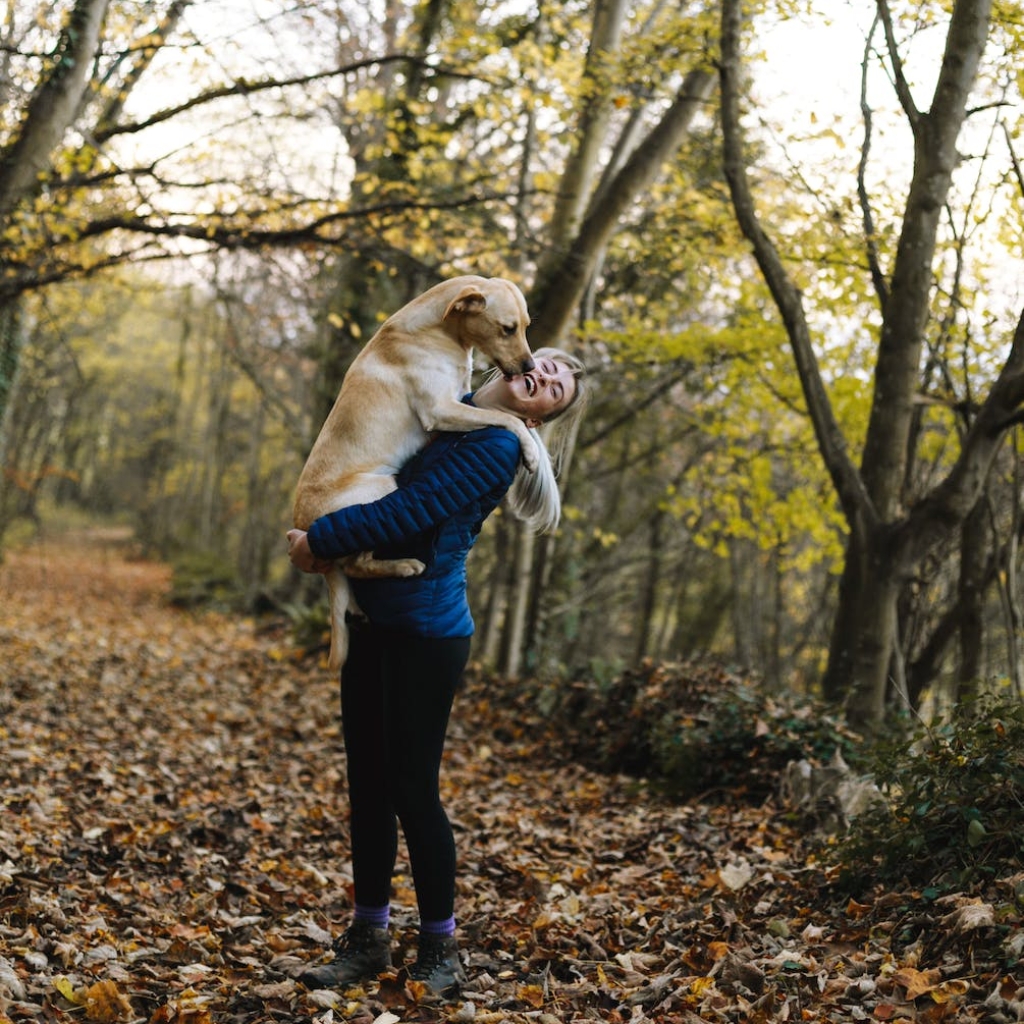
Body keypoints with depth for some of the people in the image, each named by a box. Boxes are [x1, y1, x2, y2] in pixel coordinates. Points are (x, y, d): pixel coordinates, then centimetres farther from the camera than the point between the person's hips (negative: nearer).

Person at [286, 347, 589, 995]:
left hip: (427, 636, -8)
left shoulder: (497, 445, -14)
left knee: (412, 789, -2)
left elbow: (408, 512, -21)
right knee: (367, 783, 11)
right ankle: (369, 937, 23)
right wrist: (323, 538, 0)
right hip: (374, 620, 8)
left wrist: (320, 538, -10)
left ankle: (441, 947, 14)